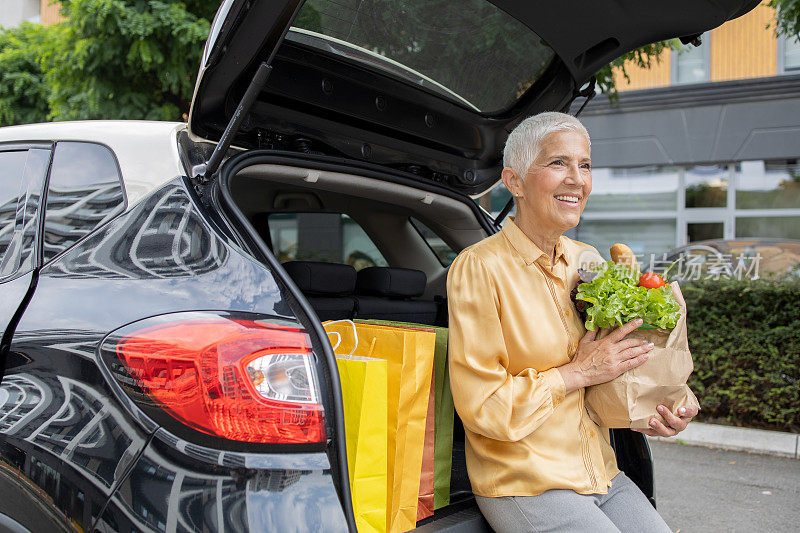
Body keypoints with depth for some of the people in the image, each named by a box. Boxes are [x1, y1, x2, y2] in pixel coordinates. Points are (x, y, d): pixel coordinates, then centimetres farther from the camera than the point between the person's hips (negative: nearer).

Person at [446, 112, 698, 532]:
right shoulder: (478, 268, -14)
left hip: (601, 475, 7)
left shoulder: (587, 261, 8)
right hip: (524, 486, -6)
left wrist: (653, 414, 2)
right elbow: (480, 405, -16)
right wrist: (577, 373, -16)